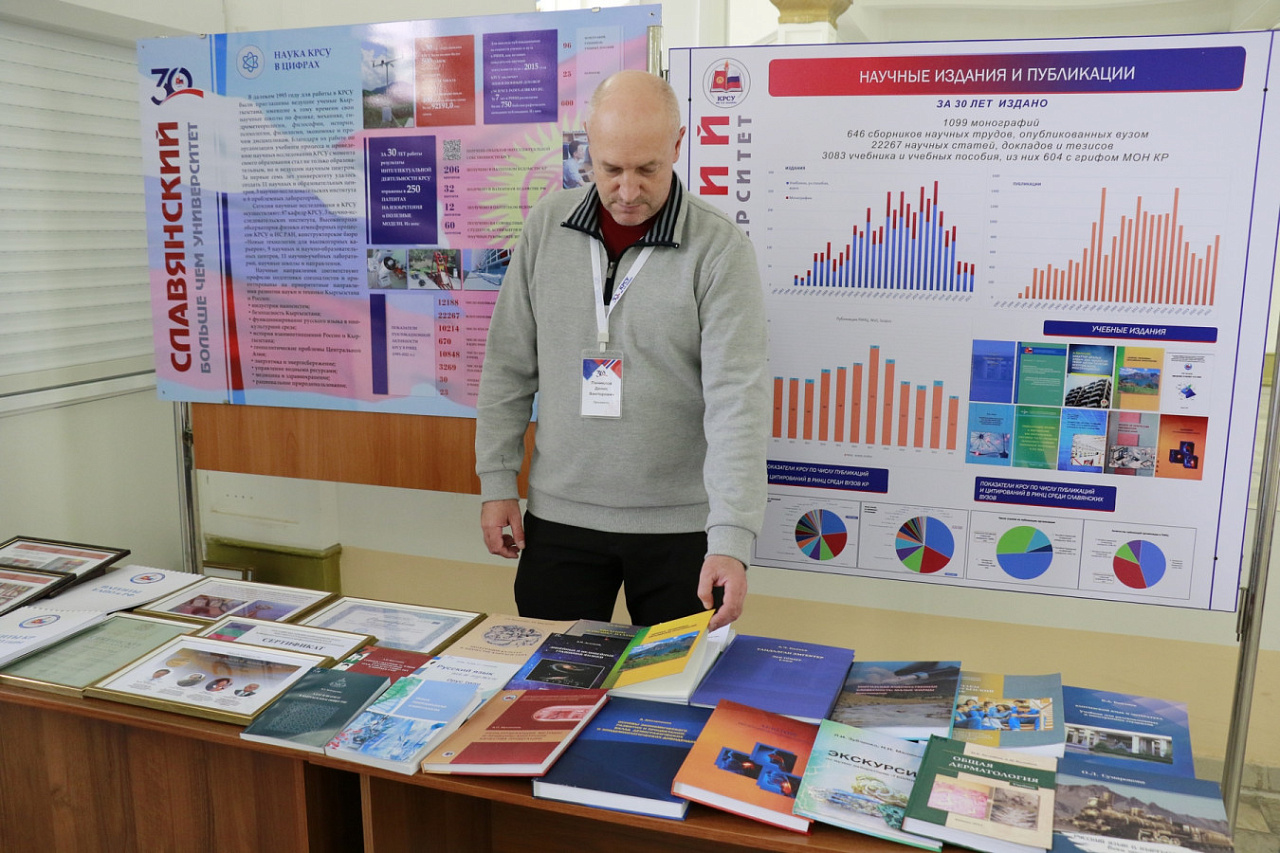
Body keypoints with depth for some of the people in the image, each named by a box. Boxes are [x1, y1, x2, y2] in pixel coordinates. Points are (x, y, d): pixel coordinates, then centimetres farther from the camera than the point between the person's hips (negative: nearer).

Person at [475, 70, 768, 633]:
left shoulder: (720, 248, -11)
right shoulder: (547, 226, 1)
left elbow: (737, 399, -18)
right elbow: (509, 365, 7)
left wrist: (731, 539, -26)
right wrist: (497, 480, 4)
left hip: (680, 526, -2)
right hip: (559, 518, 3)